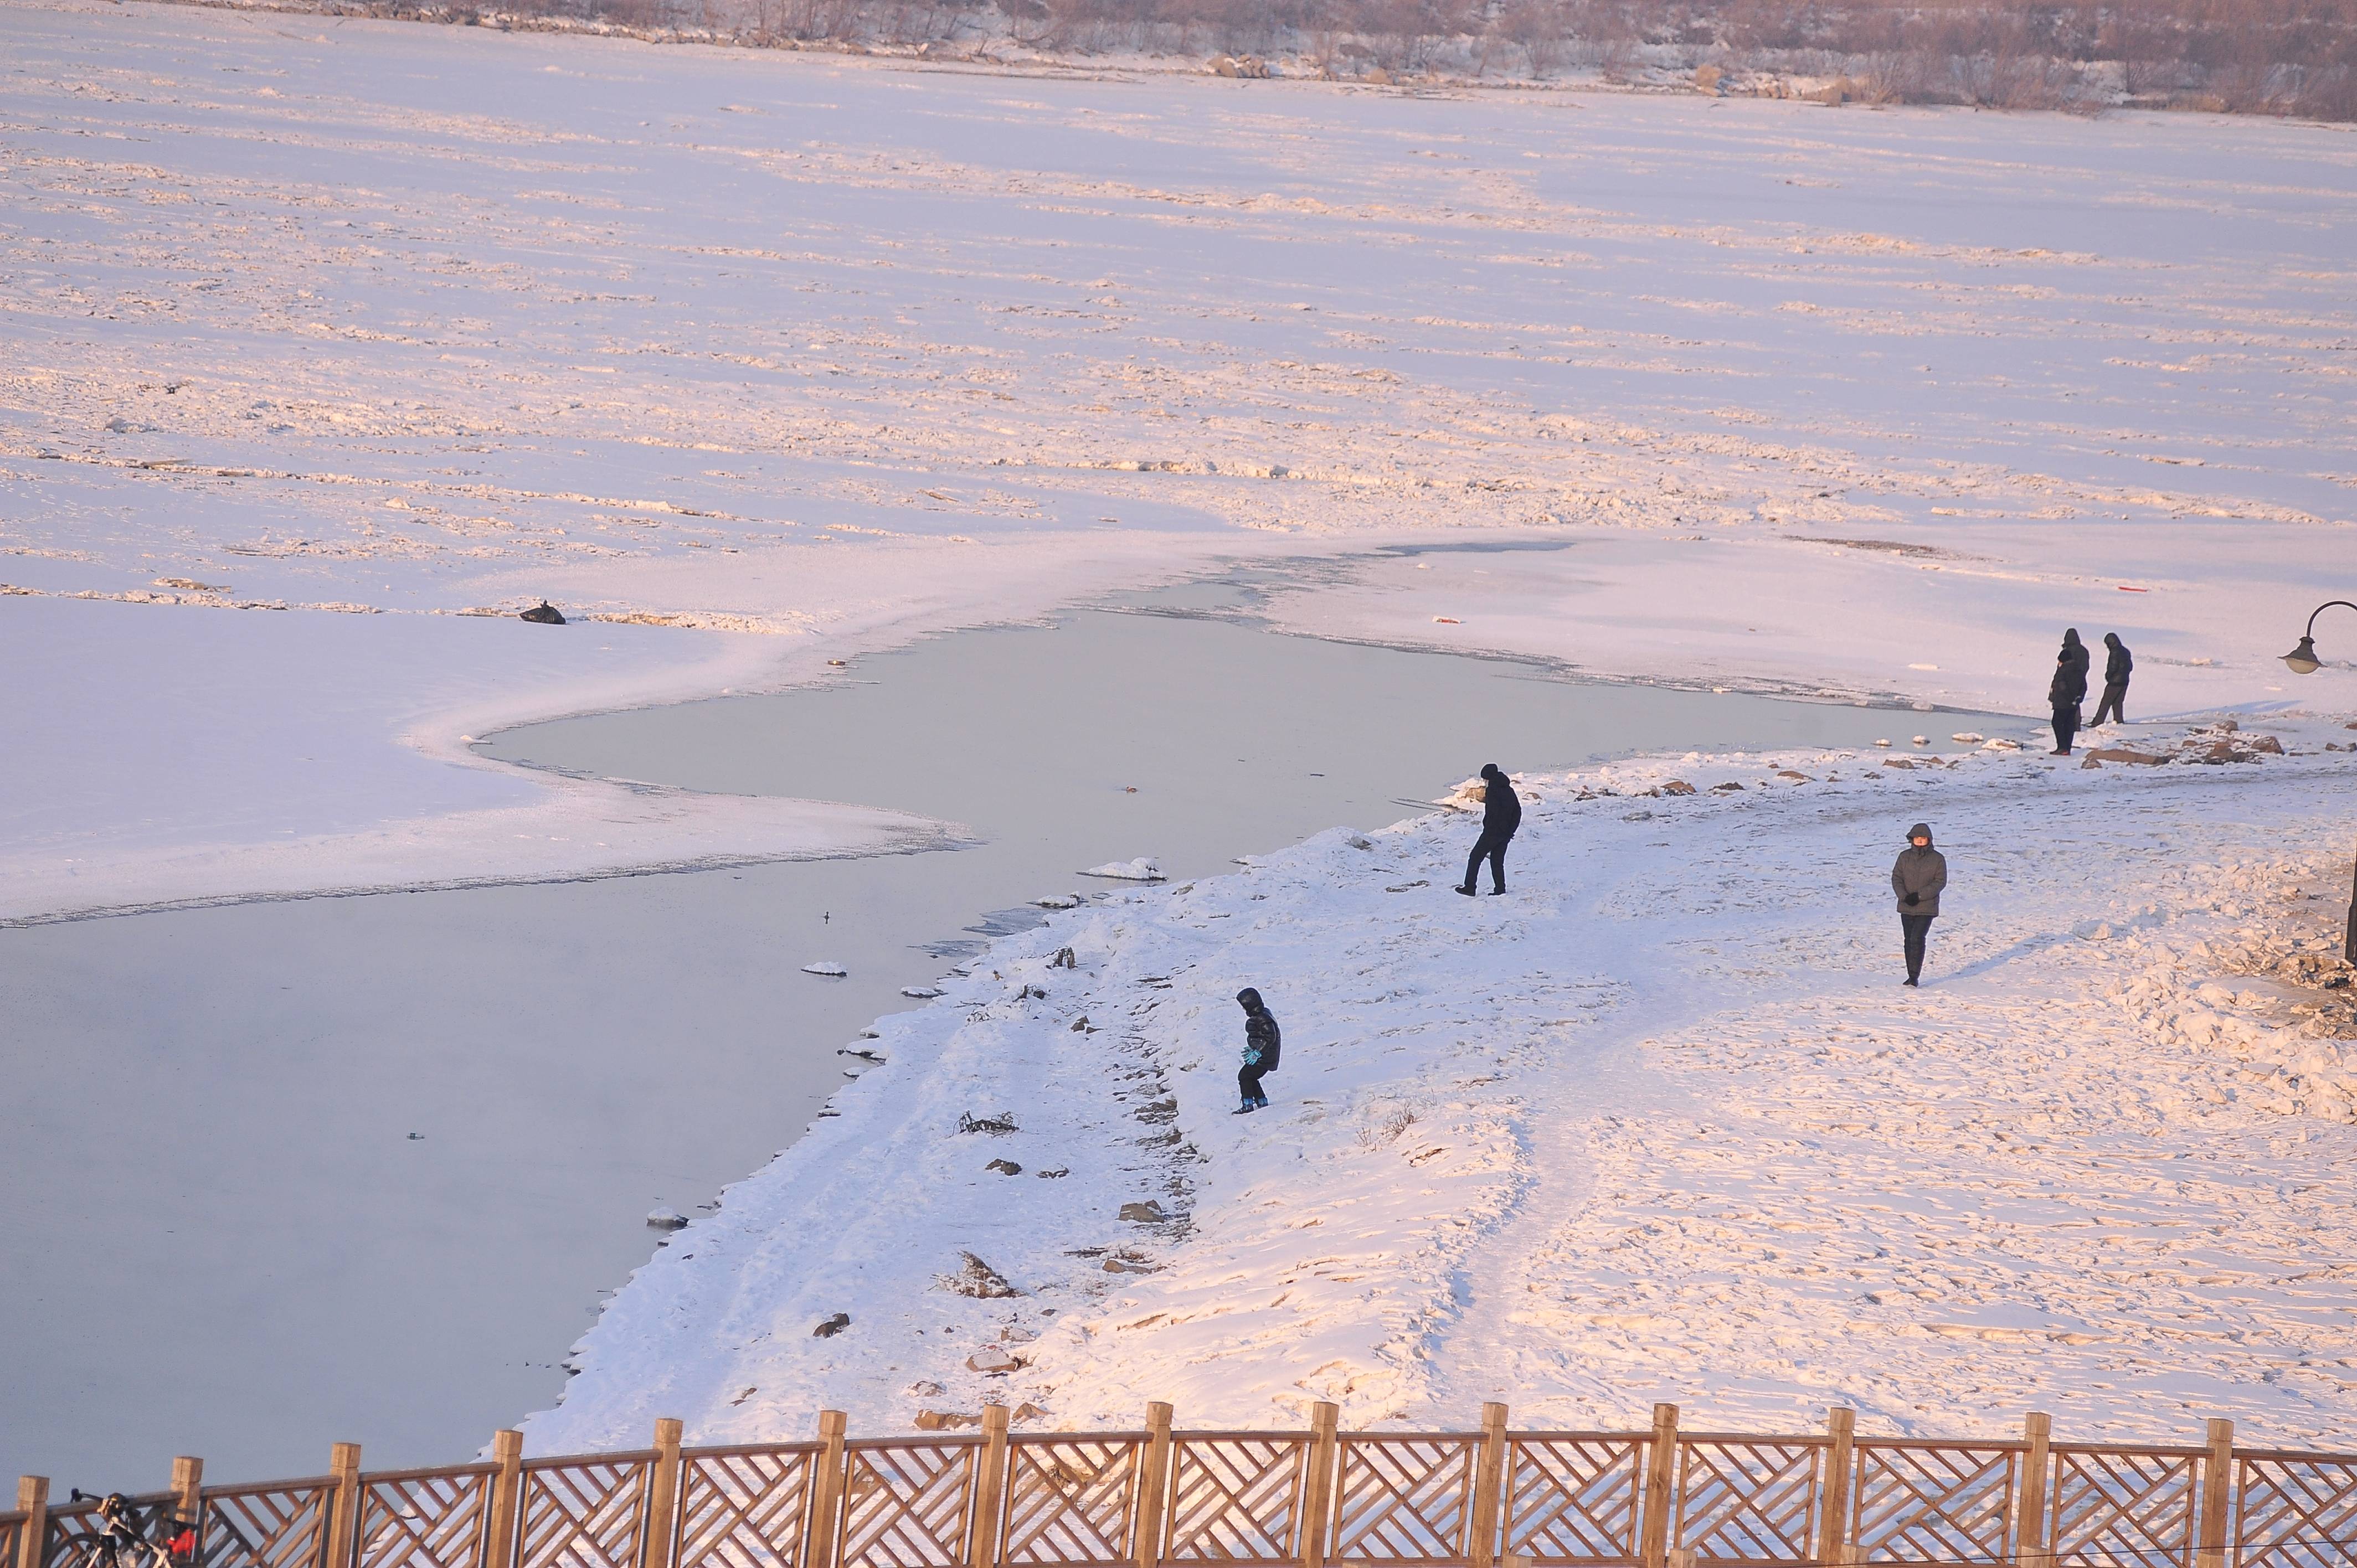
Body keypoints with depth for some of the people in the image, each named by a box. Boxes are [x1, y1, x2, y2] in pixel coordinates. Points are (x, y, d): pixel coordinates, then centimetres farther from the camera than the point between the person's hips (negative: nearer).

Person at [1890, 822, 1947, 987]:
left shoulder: (1937, 859, -3)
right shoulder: (1905, 857, 4)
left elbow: (1940, 882, -7)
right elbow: (1896, 878, 4)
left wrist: (1919, 896, -15)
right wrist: (1904, 896, -13)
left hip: (1927, 907, -4)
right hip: (1907, 907, 4)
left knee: (1917, 938, -16)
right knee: (1908, 941, 7)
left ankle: (1915, 976, -13)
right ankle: (1911, 976, 17)